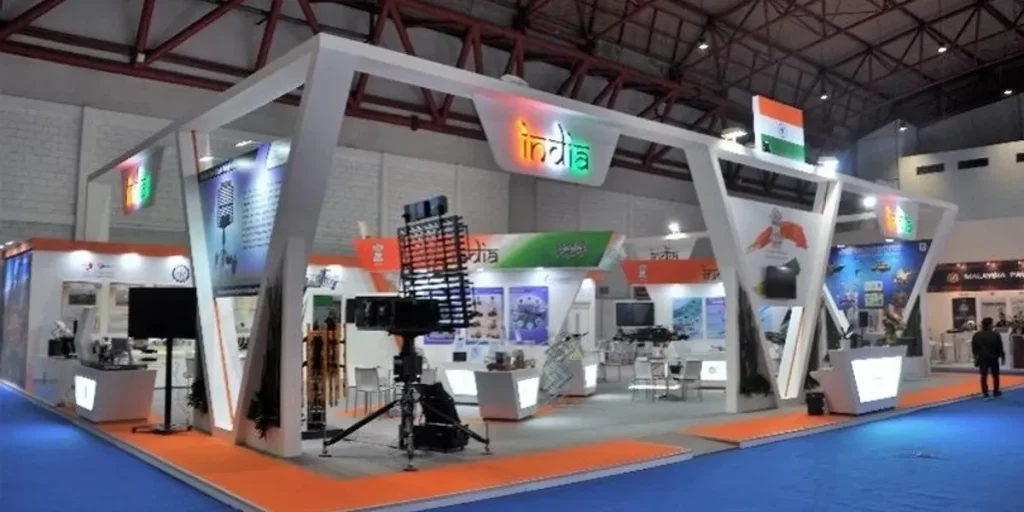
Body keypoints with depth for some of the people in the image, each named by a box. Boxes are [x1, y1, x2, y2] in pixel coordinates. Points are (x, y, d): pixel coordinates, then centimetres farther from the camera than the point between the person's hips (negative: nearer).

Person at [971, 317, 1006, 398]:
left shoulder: (976, 335, -3)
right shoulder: (995, 335, -11)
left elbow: (973, 348, 4)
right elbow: (1000, 348, -6)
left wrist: (976, 356, 18)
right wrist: (1002, 356, 6)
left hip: (982, 358, 2)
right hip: (993, 357, -2)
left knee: (984, 375, 5)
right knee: (995, 375, 14)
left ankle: (985, 392, 4)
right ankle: (996, 391, 23)